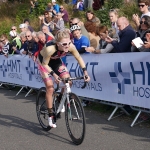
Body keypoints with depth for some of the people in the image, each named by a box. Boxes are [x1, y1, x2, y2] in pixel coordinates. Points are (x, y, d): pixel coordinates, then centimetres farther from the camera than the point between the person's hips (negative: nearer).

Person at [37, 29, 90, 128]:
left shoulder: (71, 46, -30)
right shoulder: (50, 49, -42)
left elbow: (79, 58, -13)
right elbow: (45, 64, -27)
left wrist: (85, 72, -20)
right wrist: (54, 74, -38)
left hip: (56, 60, 4)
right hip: (44, 62, -4)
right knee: (50, 87, -12)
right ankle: (51, 115, -1)